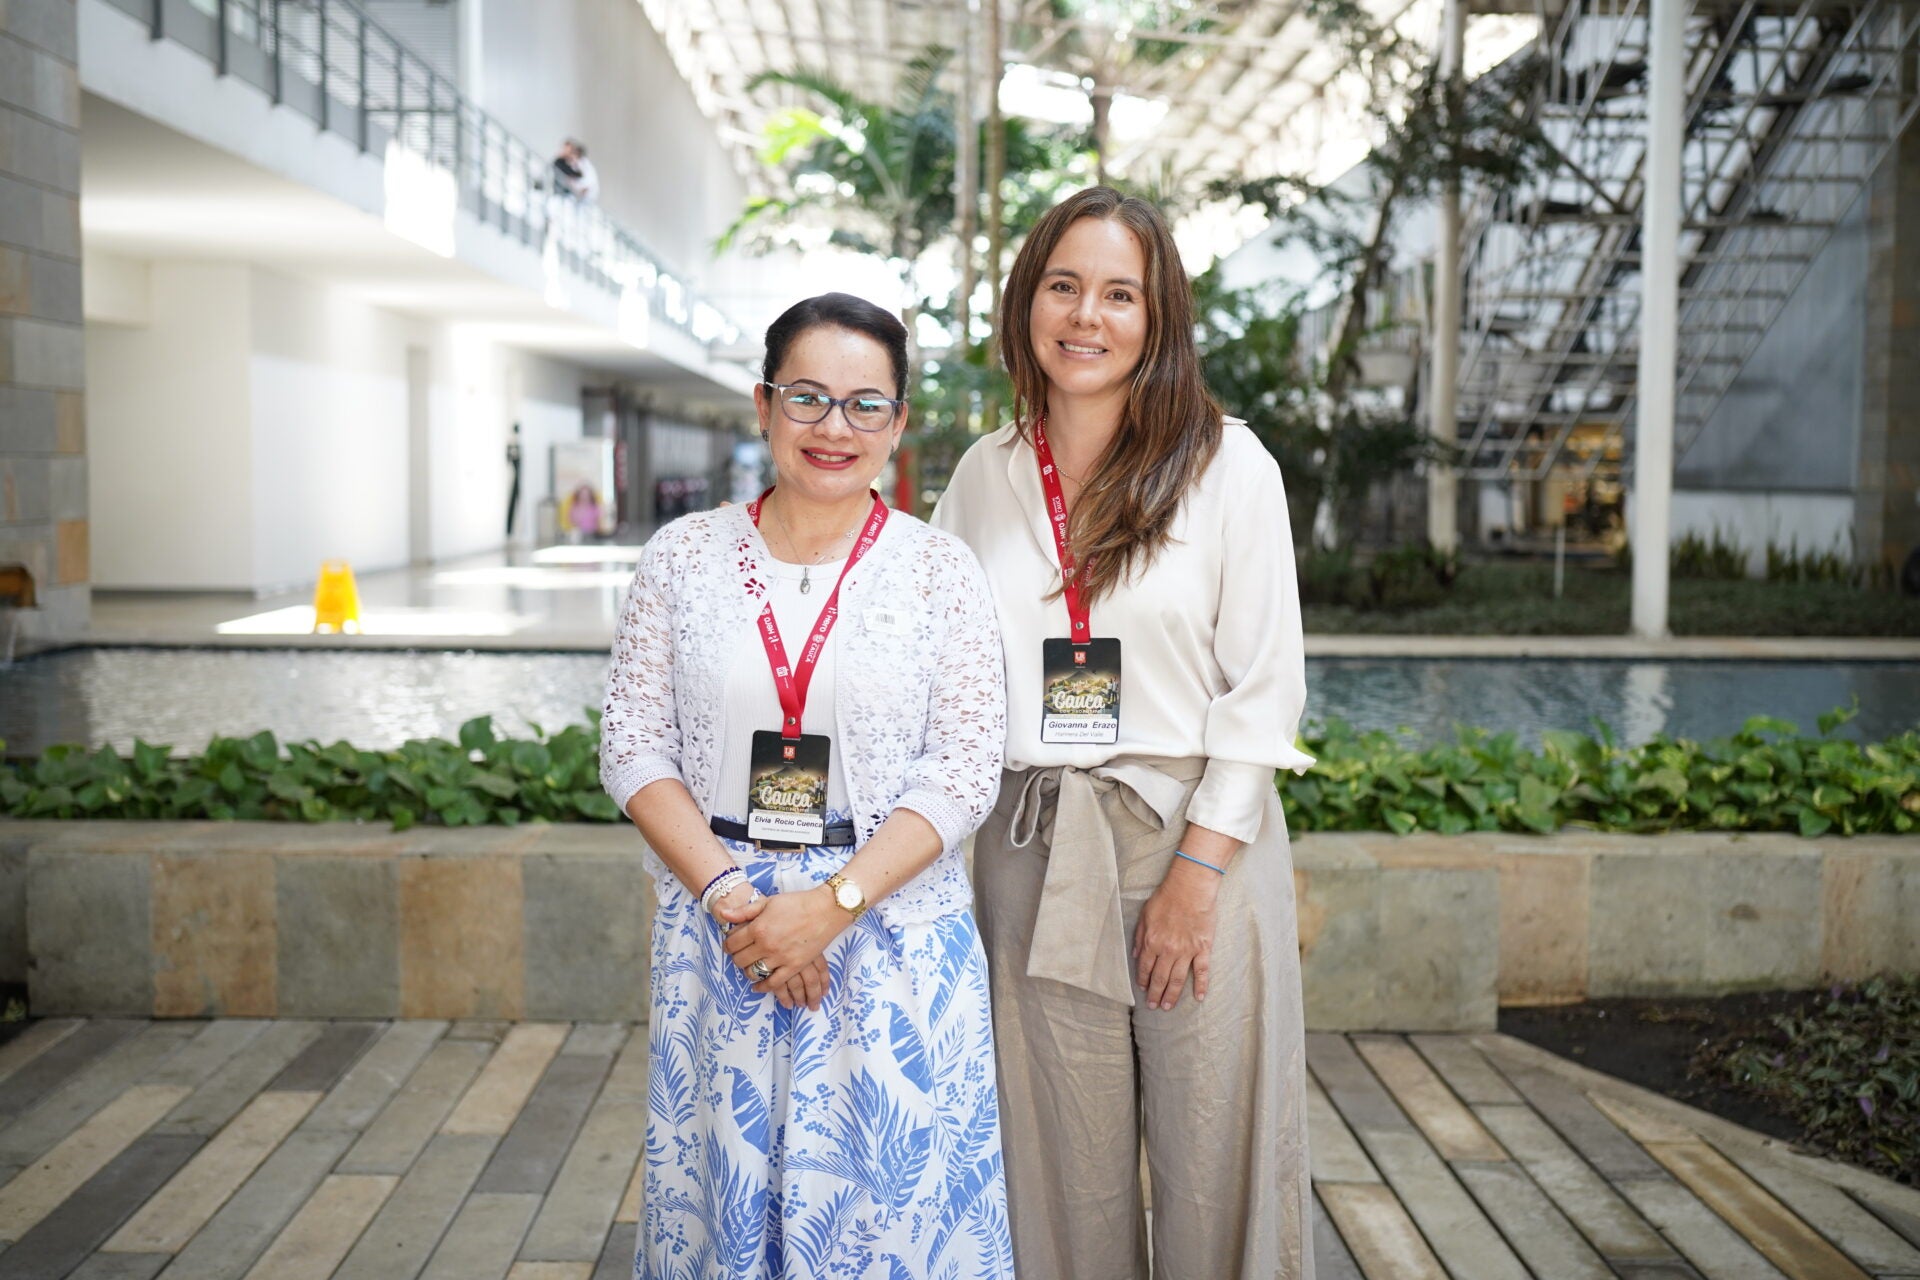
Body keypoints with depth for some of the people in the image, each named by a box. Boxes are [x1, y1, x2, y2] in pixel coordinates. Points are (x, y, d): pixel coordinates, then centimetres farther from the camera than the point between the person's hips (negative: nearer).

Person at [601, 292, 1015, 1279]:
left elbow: (965, 767, -6)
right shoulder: (684, 557, 4)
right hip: (716, 931, 2)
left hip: (893, 935, -1)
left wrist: (833, 902, -16)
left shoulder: (939, 568, -1)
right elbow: (635, 747, 1)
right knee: (724, 1187, 10)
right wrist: (729, 896, -12)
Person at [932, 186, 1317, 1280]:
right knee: (1065, 1166, 9)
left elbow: (1266, 684, -4)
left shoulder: (1227, 464, -1)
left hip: (1200, 832, -2)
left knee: (1216, 1158, 3)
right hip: (1035, 850, 3)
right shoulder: (985, 475, 9)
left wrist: (1198, 868, -10)